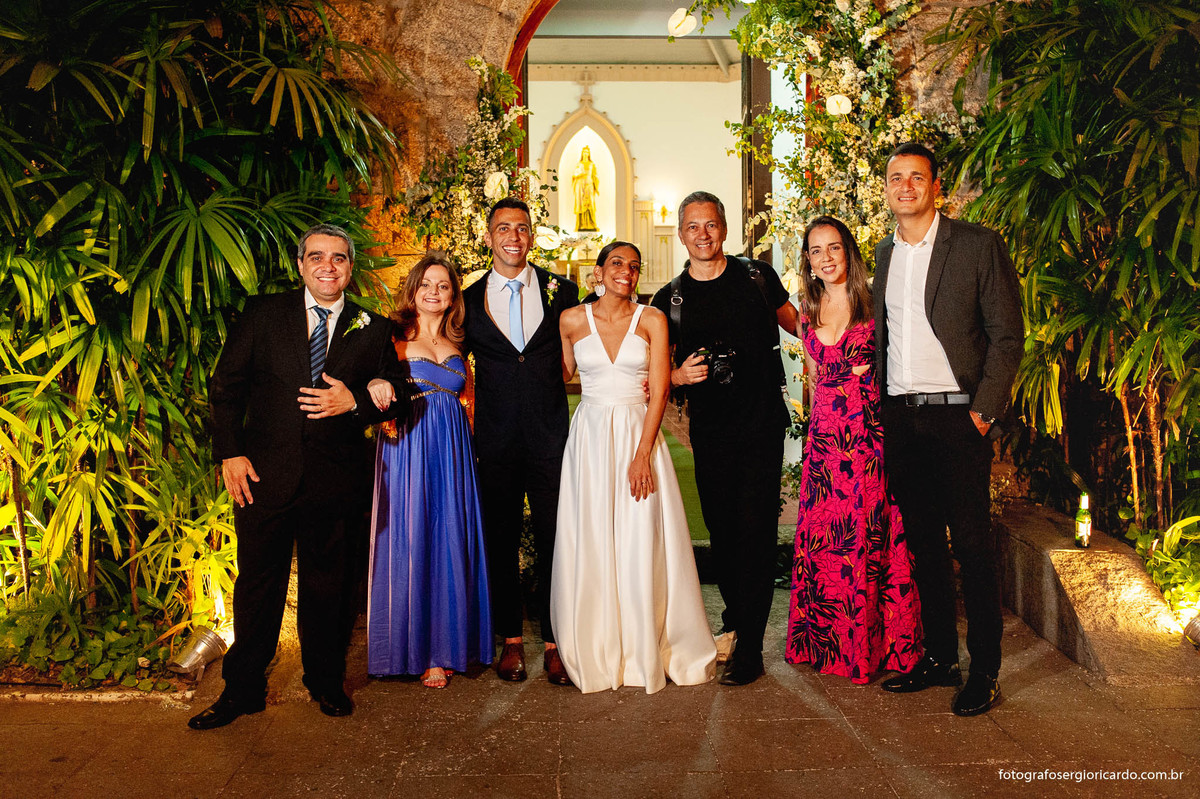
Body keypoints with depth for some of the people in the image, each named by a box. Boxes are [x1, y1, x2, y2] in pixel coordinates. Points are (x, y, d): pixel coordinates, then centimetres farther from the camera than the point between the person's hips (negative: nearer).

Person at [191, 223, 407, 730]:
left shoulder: (373, 329, 5)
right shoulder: (262, 314, 4)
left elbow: (399, 394, 4)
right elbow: (225, 387, 4)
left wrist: (354, 401, -15)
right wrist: (230, 453, -6)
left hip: (338, 480, 1)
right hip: (265, 476, 0)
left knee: (329, 587, 13)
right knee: (256, 586, 9)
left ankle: (325, 682, 34)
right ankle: (243, 690, 28)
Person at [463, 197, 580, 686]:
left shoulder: (560, 293, 4)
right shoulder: (469, 300, 5)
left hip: (550, 437, -1)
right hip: (496, 440, 1)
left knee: (555, 540, 3)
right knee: (501, 541, 9)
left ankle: (554, 642, 17)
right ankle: (511, 640, 24)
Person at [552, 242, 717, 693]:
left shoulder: (652, 320, 0)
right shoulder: (572, 320, 4)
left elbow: (660, 391, -5)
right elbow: (563, 375, 17)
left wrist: (642, 454, -13)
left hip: (638, 434, -1)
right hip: (589, 439, 1)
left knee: (643, 544, 0)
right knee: (589, 544, 3)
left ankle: (647, 651, 15)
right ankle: (597, 653, 17)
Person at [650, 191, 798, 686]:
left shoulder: (758, 276, 5)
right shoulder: (669, 300, 6)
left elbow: (794, 322, 19)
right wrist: (680, 375, -8)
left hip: (762, 423, -2)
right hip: (710, 430, 2)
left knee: (755, 528, -6)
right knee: (721, 529, 9)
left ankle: (749, 647, 1)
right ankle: (736, 615, 31)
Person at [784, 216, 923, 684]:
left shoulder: (873, 304, -2)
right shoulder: (808, 311, 11)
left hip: (871, 432, -4)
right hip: (825, 433, 4)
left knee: (871, 535, -1)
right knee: (821, 536, 6)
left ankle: (874, 644, 13)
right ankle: (826, 641, 20)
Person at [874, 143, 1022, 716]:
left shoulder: (978, 244, -2)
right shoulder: (883, 253, 14)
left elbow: (1007, 335, -4)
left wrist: (984, 409, -11)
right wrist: (877, 402, 8)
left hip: (957, 415, -5)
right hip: (900, 418, 5)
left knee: (972, 545, -1)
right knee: (922, 542, 11)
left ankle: (984, 671, 12)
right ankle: (939, 658, 23)